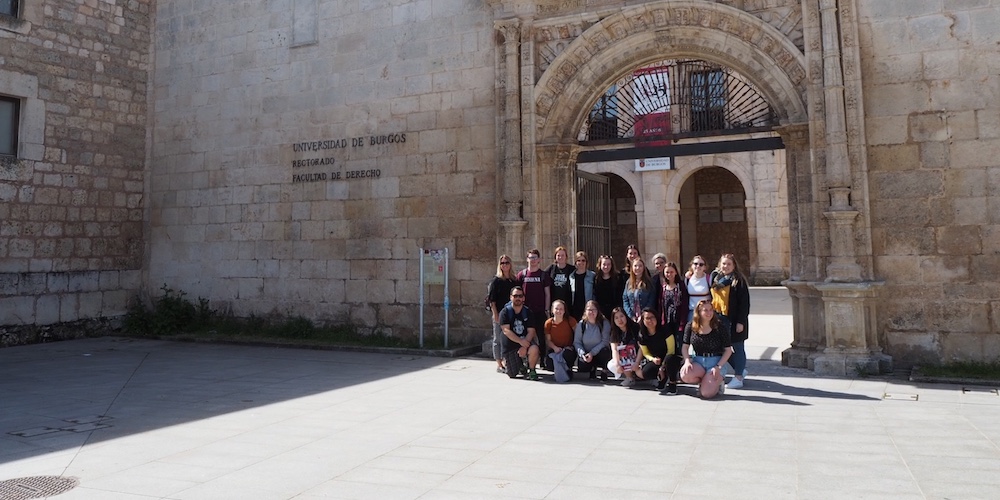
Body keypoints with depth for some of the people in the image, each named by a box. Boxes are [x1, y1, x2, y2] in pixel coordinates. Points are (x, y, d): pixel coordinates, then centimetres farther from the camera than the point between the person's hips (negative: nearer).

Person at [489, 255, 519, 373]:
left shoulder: (515, 280, 11)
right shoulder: (496, 280, -1)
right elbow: (492, 299, -5)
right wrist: (495, 314, -12)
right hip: (499, 314, -4)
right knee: (498, 339, 1)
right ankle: (499, 365, 7)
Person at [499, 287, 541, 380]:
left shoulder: (527, 312, -1)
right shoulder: (505, 312, -7)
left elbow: (531, 331, -8)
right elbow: (506, 330, -17)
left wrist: (524, 346, -24)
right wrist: (520, 341, -29)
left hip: (526, 341, 0)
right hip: (510, 345, 0)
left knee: (534, 349, -34)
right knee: (512, 374, -1)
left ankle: (531, 370, -6)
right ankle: (520, 364, 34)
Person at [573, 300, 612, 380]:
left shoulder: (604, 323, -11)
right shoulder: (581, 324, -4)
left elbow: (605, 341, -18)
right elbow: (577, 342, -4)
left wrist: (592, 353, -25)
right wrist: (582, 353, -21)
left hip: (599, 353, -2)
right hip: (586, 353, 2)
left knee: (605, 351, -34)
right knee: (582, 369, -18)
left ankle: (604, 371, -6)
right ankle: (593, 368, 20)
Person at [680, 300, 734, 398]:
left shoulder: (720, 326, -7)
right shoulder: (691, 326, 0)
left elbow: (728, 350, -4)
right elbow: (685, 346, 6)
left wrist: (718, 367, -14)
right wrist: (687, 361, -13)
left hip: (715, 361, -3)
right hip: (697, 361, 3)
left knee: (706, 393, -22)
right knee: (685, 376, -30)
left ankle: (717, 383, 15)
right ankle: (705, 381, 5)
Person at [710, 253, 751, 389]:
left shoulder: (739, 280, -8)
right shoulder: (715, 278, 10)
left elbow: (744, 303, -11)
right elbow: (712, 298, 15)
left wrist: (740, 321, -15)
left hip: (734, 320, -6)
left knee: (737, 348, 2)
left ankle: (738, 378, 11)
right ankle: (740, 370, 30)